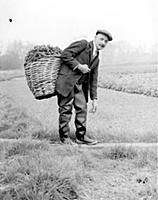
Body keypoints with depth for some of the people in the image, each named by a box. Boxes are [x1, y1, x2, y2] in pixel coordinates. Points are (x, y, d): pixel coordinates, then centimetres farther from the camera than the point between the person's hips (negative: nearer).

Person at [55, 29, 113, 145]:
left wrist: (94, 98, 13)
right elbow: (65, 54, -13)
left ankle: (81, 136, 16)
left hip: (80, 84, 8)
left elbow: (93, 80, 18)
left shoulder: (96, 59, 17)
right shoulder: (83, 44, -4)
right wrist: (78, 66, -16)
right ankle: (65, 137, 10)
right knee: (66, 109, -1)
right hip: (67, 81, -7)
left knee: (82, 108, 5)